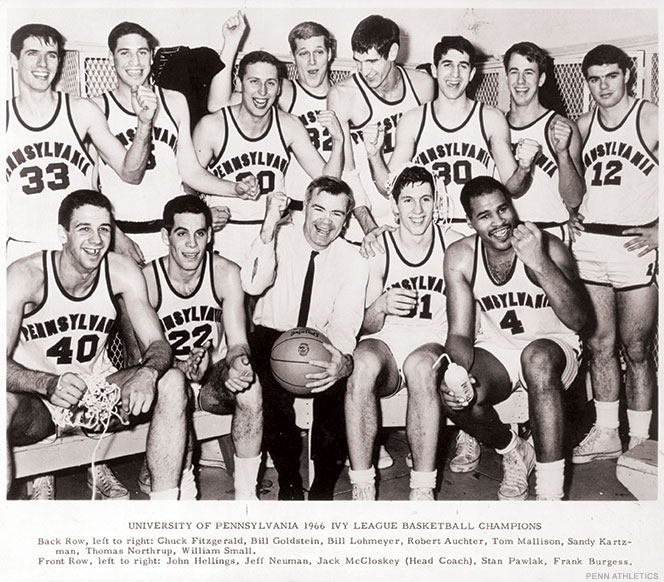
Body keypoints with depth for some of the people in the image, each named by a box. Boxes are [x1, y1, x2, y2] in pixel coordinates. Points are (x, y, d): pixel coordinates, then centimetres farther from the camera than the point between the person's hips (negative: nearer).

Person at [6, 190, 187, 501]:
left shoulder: (122, 271, -10)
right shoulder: (24, 276, -19)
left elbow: (157, 344, -10)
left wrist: (148, 373, -35)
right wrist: (50, 384, -45)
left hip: (98, 390, 4)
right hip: (36, 399, -3)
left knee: (172, 382, -20)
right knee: (5, 403, -37)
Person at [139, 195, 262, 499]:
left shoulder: (226, 273, -9)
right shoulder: (147, 280, -13)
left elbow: (238, 342, -11)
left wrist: (239, 362, -37)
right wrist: (183, 368, -35)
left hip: (216, 381, 2)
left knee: (249, 383, -31)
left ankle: (246, 493, -20)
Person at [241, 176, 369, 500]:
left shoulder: (353, 261, -2)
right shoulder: (280, 238, -3)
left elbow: (345, 325, -14)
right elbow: (252, 285, -22)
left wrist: (343, 359, -36)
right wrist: (269, 226, -28)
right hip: (271, 338, -1)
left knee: (337, 380, -30)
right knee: (272, 387, -32)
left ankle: (324, 487, -10)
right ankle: (288, 482, -10)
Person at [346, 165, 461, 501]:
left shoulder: (455, 246, 5)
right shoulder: (377, 249, 3)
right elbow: (366, 326, 3)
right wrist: (380, 306, -20)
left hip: (433, 345, 0)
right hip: (385, 345, 0)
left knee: (421, 365, -37)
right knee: (363, 362, -35)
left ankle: (423, 490, -30)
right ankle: (361, 488, -29)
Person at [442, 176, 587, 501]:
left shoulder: (548, 247, -17)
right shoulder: (460, 257, -9)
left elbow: (576, 320, -28)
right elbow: (459, 334, -9)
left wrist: (540, 264, -40)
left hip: (551, 348, -2)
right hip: (496, 351, 3)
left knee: (536, 357, -38)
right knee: (455, 397, -27)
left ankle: (550, 492, -28)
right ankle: (514, 454, 7)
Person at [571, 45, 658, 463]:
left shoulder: (650, 120, -1)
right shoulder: (583, 126, 14)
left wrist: (658, 229, -13)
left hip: (636, 245, -4)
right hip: (589, 244, 4)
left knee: (636, 349, 1)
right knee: (600, 344, 8)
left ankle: (639, 440, 12)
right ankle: (606, 434, 18)